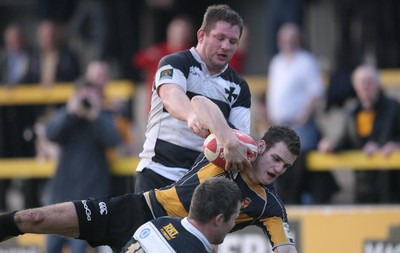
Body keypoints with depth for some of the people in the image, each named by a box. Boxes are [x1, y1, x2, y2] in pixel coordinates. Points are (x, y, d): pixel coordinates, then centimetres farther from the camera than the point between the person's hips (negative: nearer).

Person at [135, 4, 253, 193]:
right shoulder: (174, 63, 0)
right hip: (157, 173, -4)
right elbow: (170, 94, -23)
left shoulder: (238, 87, 13)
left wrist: (234, 145, -27)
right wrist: (191, 115, -48)